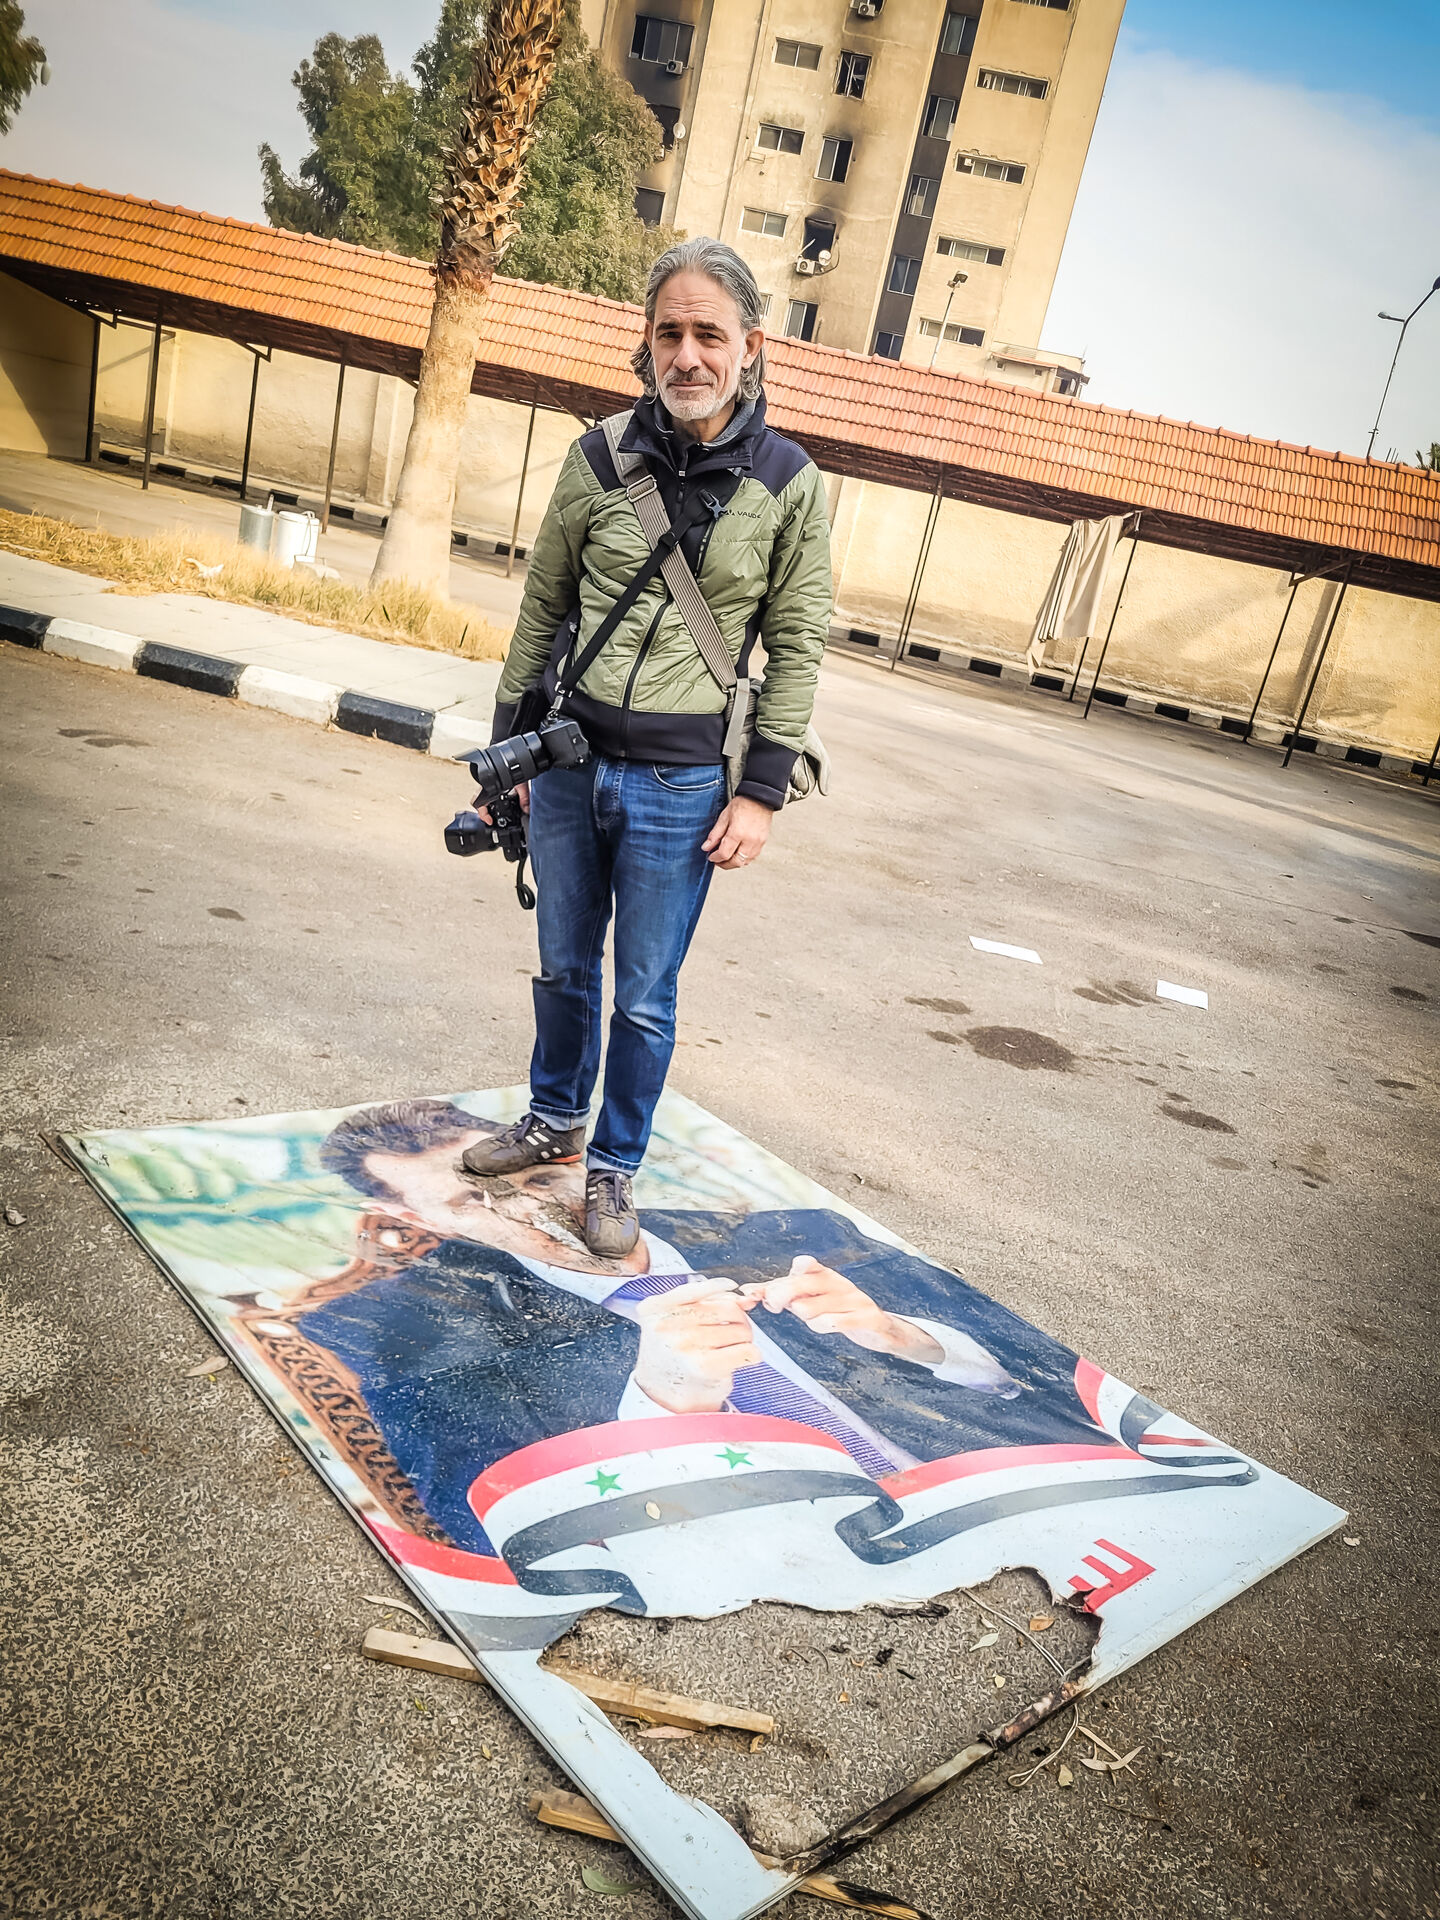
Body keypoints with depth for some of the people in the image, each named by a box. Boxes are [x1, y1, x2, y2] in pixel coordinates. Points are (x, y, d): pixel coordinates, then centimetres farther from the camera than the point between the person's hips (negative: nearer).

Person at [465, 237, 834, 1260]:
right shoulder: (601, 458, 0)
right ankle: (556, 1121, 41)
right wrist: (507, 743, 7)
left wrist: (762, 792, -6)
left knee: (646, 996, 7)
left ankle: (614, 1168, 28)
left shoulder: (790, 484, -5)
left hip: (682, 787, -2)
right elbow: (544, 610, 8)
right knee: (564, 967, 18)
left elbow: (796, 649, -1)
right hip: (568, 762, 3)